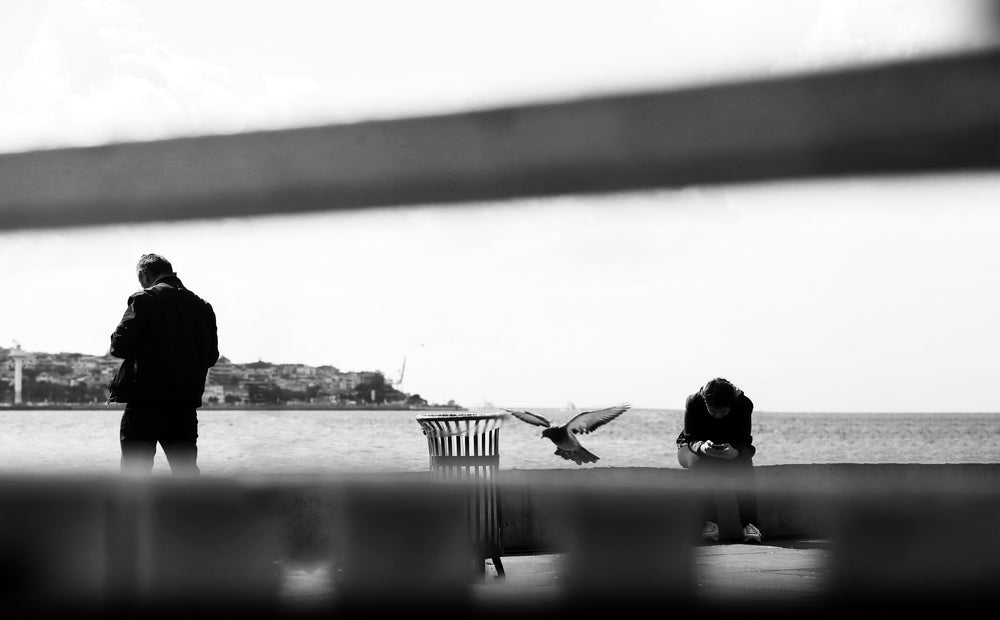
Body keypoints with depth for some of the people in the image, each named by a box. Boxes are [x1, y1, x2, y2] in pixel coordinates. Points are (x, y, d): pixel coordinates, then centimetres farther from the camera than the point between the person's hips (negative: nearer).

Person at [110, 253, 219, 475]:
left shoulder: (144, 299, -6)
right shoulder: (202, 306, 9)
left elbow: (120, 346, -12)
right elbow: (211, 356, 12)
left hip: (145, 406, -4)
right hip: (185, 407, 5)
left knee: (134, 474, 2)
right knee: (187, 473, 12)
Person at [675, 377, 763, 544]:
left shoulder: (743, 404, -23)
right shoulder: (694, 402, -25)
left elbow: (745, 443, -23)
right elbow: (689, 439, -20)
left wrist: (735, 452, -48)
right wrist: (701, 446, -46)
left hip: (731, 450, 1)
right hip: (692, 447, -1)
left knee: (744, 465, -33)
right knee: (700, 463, -37)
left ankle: (749, 524, -34)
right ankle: (710, 523, -35)